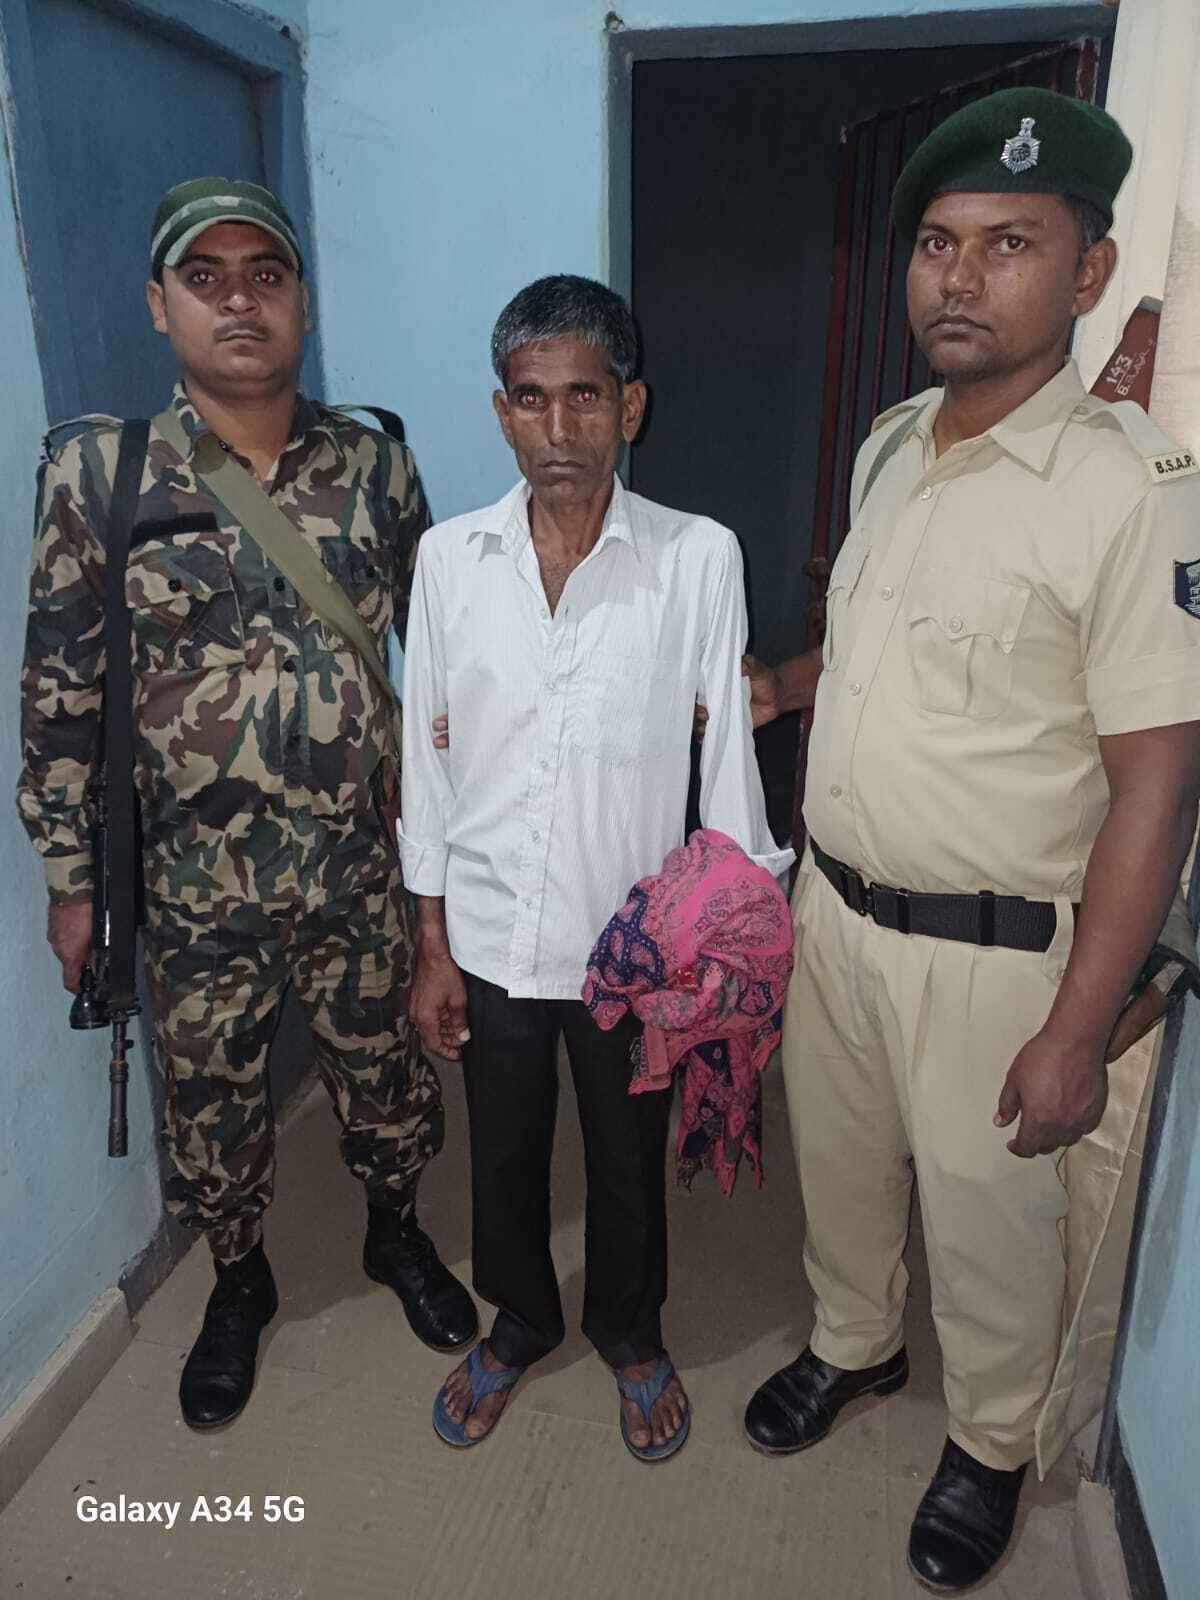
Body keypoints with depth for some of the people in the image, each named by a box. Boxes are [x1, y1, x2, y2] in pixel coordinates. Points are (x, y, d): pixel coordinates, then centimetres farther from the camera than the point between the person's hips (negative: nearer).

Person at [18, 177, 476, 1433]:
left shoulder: (375, 466, -3)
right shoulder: (96, 477, -8)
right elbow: (60, 698, -3)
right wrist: (69, 880, 0)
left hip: (362, 869, 1)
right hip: (196, 889, -1)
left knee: (385, 1075, 19)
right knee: (212, 1106, 18)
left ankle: (395, 1234, 49)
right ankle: (238, 1283, 47)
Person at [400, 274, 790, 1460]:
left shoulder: (699, 559, -12)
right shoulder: (448, 558, -6)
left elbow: (727, 760, -6)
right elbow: (427, 760, 0)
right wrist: (431, 945, 2)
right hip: (490, 937, 2)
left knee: (628, 1159, 20)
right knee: (502, 1153, 21)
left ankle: (631, 1336, 49)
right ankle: (520, 1323, 51)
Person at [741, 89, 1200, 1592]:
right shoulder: (891, 443, 4)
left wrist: (1079, 1029, -18)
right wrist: (772, 681, 6)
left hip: (993, 950, -6)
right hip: (834, 906, 6)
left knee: (990, 1221, 15)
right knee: (838, 1160, 24)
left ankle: (991, 1444, 45)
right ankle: (851, 1341, 53)